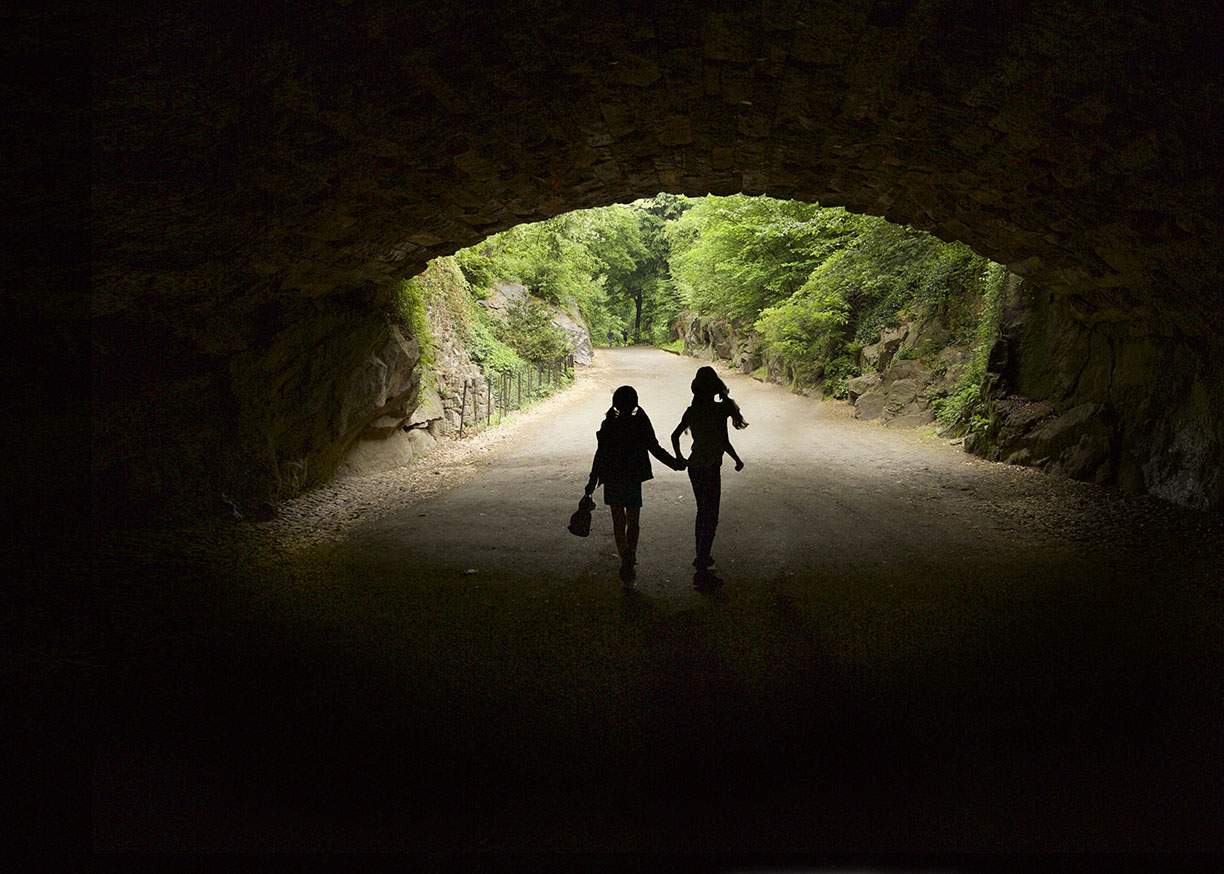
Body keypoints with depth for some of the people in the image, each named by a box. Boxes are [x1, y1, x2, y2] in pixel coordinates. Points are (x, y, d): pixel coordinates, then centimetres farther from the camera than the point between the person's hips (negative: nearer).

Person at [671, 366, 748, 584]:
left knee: (702, 513, 23)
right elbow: (724, 442, -15)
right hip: (710, 468, -7)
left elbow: (675, 436, 11)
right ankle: (701, 570, -4)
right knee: (710, 519, -2)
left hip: (694, 466, 7)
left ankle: (701, 557, 36)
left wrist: (679, 457, 22)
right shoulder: (720, 409, -16)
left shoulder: (692, 411, 2)